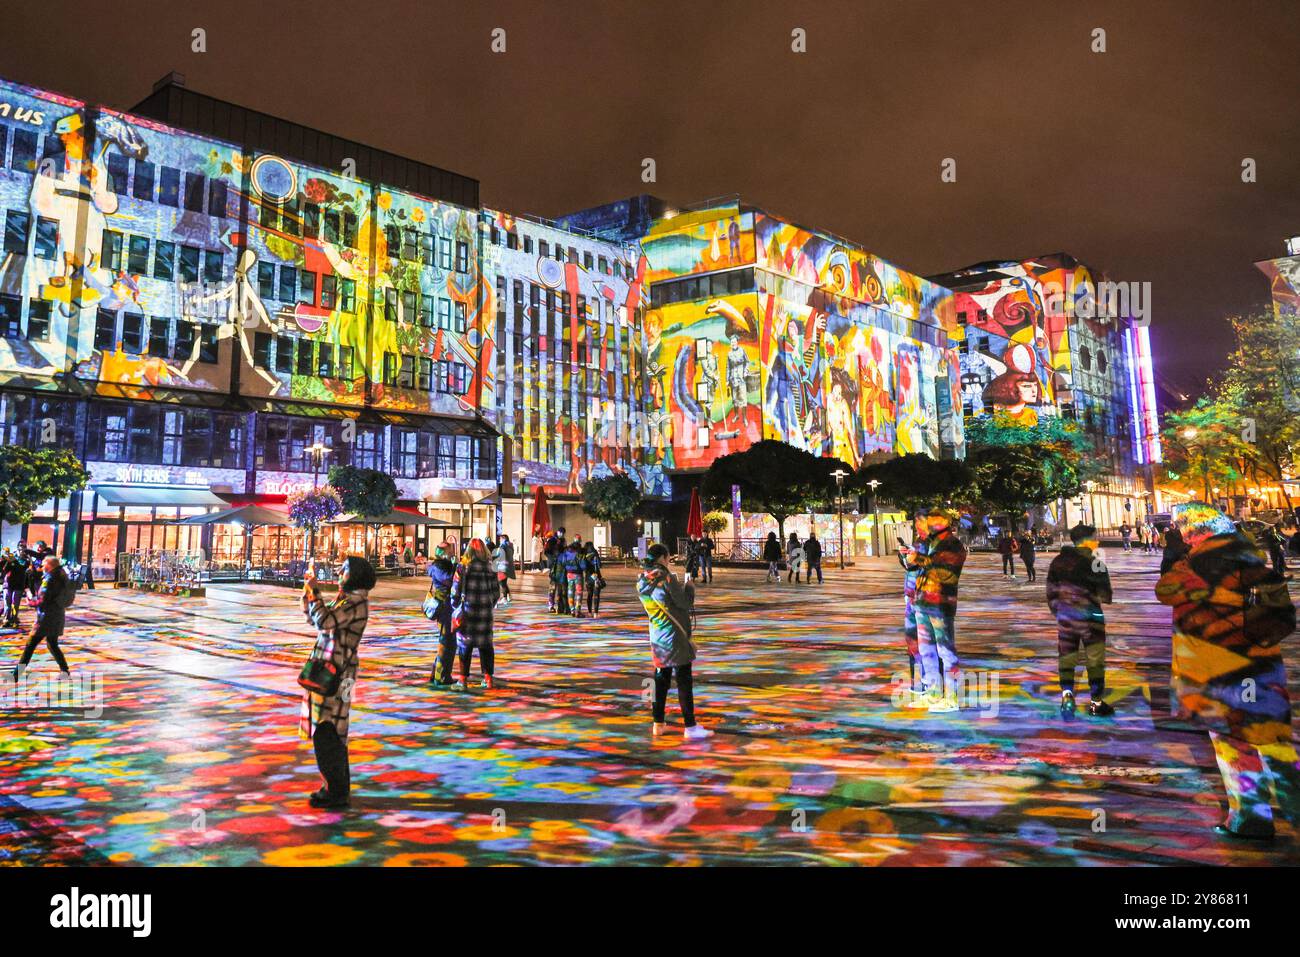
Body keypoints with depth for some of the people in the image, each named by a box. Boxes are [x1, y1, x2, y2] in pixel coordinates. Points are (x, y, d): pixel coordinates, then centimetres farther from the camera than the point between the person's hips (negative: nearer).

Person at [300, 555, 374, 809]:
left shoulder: (356, 601, -17)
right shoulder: (345, 599, 14)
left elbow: (325, 620, -29)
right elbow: (313, 617, 23)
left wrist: (314, 591, -17)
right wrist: (309, 591, 11)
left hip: (336, 674, -10)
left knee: (327, 733, -4)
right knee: (332, 733, 16)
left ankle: (337, 792, 5)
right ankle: (338, 787, 27)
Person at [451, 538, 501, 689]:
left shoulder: (463, 567, -6)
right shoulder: (489, 568, 3)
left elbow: (455, 590, -6)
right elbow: (496, 593, 6)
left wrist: (455, 608, 7)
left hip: (467, 612, -2)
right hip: (485, 613, 2)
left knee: (465, 645, 6)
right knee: (485, 645, 12)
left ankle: (463, 680, 7)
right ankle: (488, 678, 16)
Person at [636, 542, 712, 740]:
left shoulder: (642, 582, 5)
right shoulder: (666, 578, -18)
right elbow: (686, 603, -14)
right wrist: (689, 587, 3)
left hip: (657, 638, 7)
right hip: (675, 637, -7)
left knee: (661, 679, 15)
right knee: (684, 681, -2)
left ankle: (658, 723, 21)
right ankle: (690, 727, 0)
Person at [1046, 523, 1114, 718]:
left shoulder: (1058, 562, 2)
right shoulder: (1094, 563, -13)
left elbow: (1051, 592, 7)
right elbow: (1105, 595, -9)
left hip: (1065, 616, 4)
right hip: (1090, 617, -4)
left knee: (1066, 657, 10)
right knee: (1095, 660, 8)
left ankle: (1067, 693, -9)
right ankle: (1096, 702, 13)